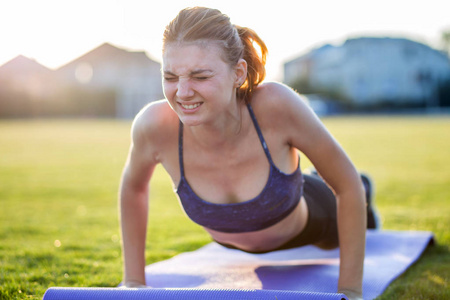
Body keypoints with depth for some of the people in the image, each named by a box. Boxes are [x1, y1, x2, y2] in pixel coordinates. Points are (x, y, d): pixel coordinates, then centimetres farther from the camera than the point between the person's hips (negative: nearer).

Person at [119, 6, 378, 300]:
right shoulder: (154, 125, -38)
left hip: (304, 222, -2)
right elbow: (133, 187, -14)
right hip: (230, 242, 2)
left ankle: (360, 200, 68)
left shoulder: (277, 104, -44)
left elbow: (348, 183, -29)